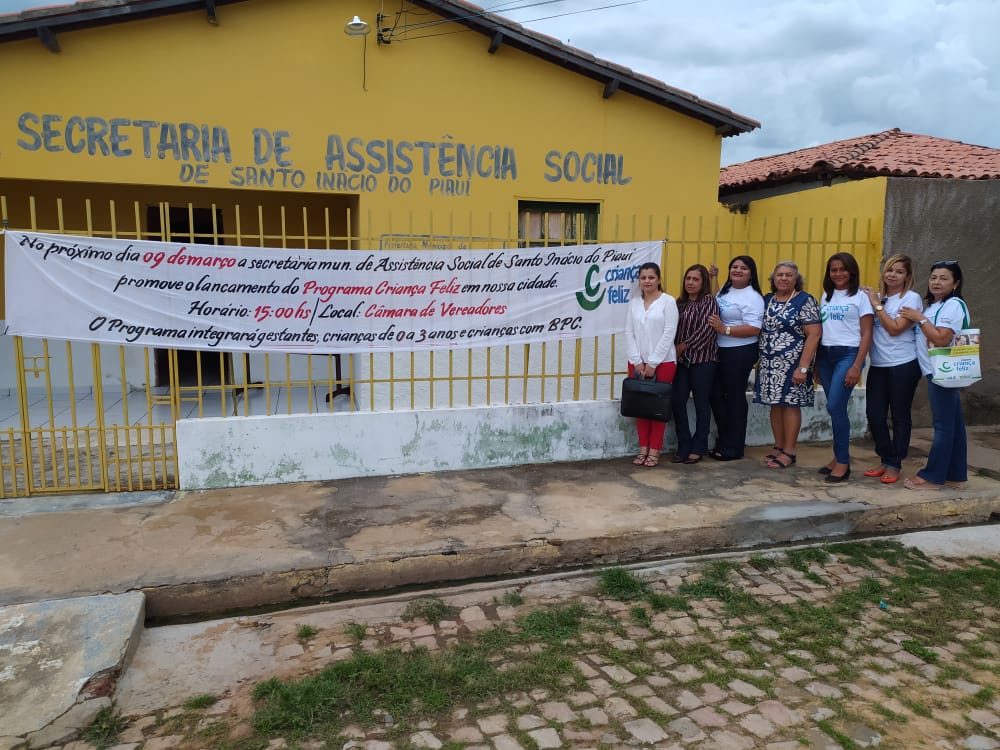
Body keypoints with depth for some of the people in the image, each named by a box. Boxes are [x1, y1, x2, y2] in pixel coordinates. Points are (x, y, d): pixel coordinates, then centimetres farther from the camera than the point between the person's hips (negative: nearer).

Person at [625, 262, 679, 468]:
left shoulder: (668, 301, -5)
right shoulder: (633, 303, 7)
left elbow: (669, 333, -10)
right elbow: (629, 332, 5)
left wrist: (653, 363, -13)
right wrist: (637, 361, -5)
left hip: (662, 362, -4)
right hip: (637, 362, 4)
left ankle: (655, 450, 10)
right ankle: (643, 448, 15)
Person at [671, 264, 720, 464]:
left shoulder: (709, 301, -4)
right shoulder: (680, 302, 13)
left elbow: (705, 330, -14)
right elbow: (673, 329, 9)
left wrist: (684, 346, -11)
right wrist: (676, 350, -6)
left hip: (702, 360, -5)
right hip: (681, 360, 5)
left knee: (701, 403, 5)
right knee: (678, 402, 1)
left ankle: (698, 448, 15)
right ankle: (684, 447, 13)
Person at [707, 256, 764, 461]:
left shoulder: (752, 298, -14)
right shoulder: (725, 288, 11)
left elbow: (754, 329, -22)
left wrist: (724, 329, -27)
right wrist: (712, 280, 15)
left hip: (740, 353, -8)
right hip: (719, 350, 8)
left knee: (735, 397, 3)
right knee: (716, 394, 12)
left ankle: (733, 448, 15)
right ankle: (724, 440, 26)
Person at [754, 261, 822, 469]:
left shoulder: (805, 301, -6)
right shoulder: (767, 300, 12)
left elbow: (814, 335, -12)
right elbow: (760, 331, 17)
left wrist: (803, 367, -18)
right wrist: (759, 360, 7)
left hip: (792, 364, -5)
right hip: (769, 364, 5)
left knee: (791, 404, -1)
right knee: (775, 404, 9)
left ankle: (789, 451, 8)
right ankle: (779, 447, 20)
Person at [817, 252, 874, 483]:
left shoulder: (860, 297, -2)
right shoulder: (826, 296, 14)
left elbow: (866, 334, -6)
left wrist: (857, 366, -13)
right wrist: (816, 362, 9)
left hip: (847, 355, -5)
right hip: (825, 355, 5)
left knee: (835, 407, -12)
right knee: (835, 409, 7)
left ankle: (843, 462, -3)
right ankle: (839, 457, 17)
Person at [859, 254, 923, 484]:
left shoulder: (911, 298, -5)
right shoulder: (876, 296, 9)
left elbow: (895, 329, -15)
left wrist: (877, 305, -12)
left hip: (903, 366, -5)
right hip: (877, 365, 5)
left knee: (899, 417, 5)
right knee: (874, 415, 5)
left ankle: (894, 465, 15)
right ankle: (885, 459, 22)